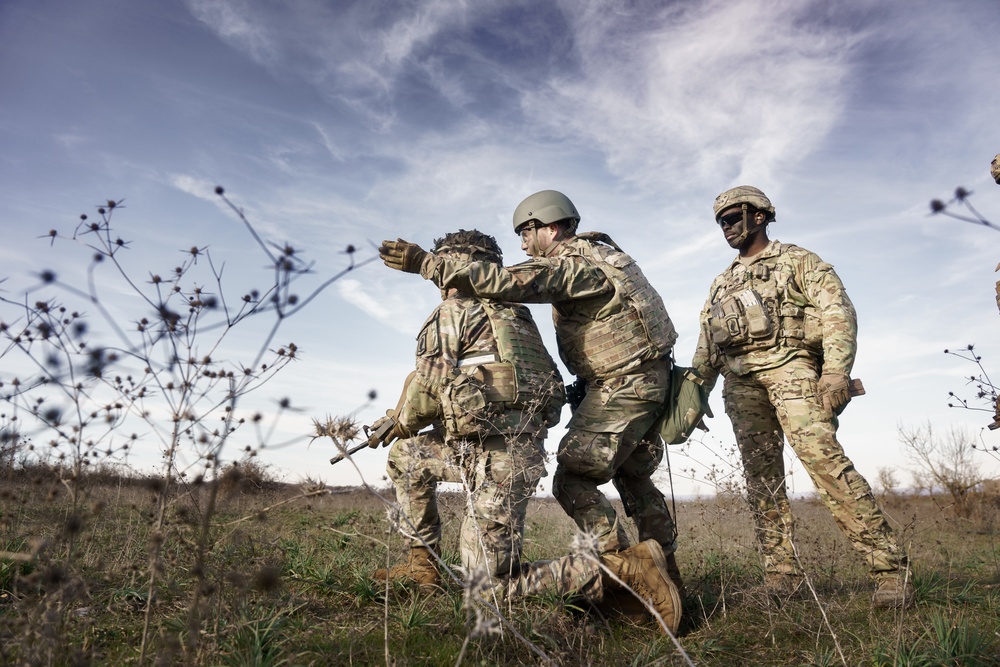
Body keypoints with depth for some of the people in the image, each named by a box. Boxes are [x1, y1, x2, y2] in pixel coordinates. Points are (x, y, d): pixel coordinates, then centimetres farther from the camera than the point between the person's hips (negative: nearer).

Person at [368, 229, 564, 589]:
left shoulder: (453, 310, -2)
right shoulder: (515, 315, 21)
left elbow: (429, 383, -9)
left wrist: (400, 423, 12)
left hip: (494, 452, -9)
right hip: (525, 445, 9)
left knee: (487, 574, -1)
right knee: (405, 457, 23)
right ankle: (423, 564, 20)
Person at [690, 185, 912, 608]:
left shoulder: (797, 261, 10)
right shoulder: (721, 284, 26)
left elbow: (838, 312, -3)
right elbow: (706, 350, 23)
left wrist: (837, 370, -18)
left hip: (789, 366, -5)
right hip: (740, 380, 6)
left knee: (821, 455, -20)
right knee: (760, 474, 1)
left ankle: (889, 567, -15)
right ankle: (780, 574, 6)